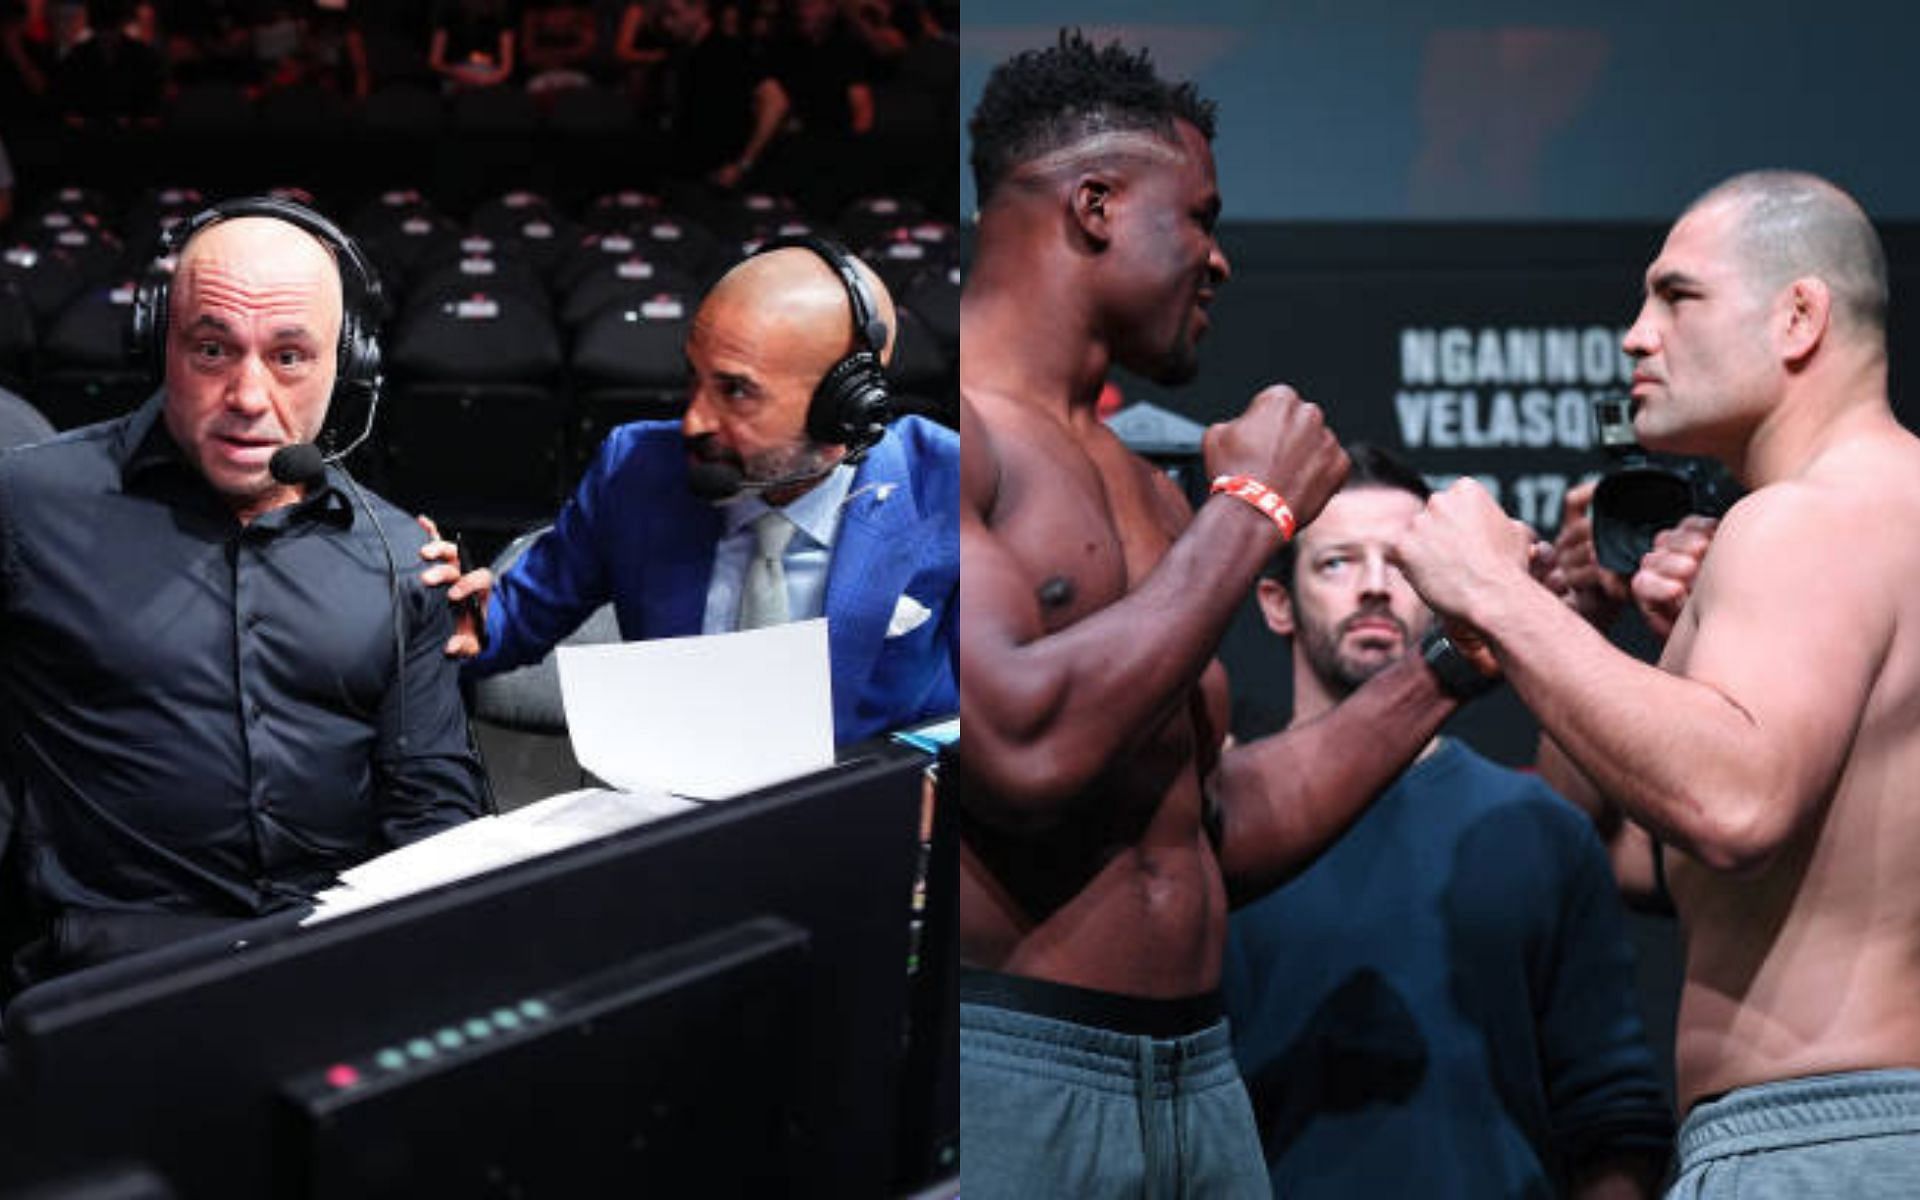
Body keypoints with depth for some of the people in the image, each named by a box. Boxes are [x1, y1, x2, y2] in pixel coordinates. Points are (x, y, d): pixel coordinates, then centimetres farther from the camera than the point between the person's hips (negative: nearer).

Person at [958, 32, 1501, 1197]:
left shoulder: (1146, 485, 14)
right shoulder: (966, 439, -10)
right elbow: (1026, 747, -23)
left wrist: (1460, 657, 14)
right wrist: (1254, 511, -12)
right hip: (1005, 1060, -7)